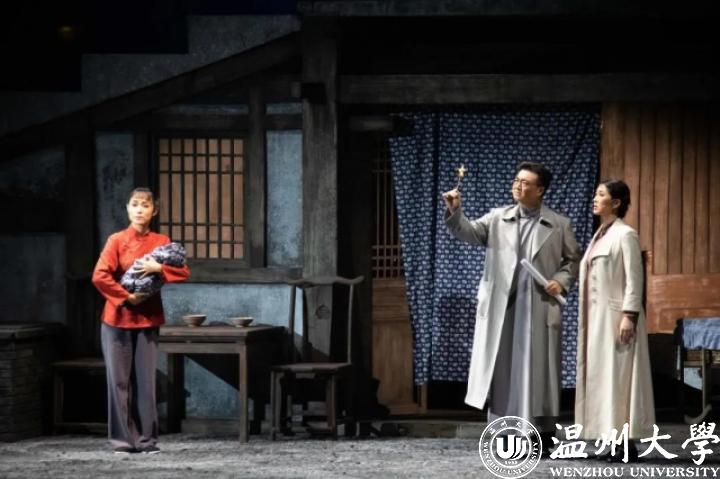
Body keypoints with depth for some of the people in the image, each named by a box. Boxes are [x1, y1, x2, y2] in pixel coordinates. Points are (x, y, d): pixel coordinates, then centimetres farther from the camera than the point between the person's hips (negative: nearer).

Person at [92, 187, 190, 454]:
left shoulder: (161, 242, 5)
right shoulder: (117, 240, -4)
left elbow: (184, 272, -1)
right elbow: (100, 276, -13)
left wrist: (159, 268, -17)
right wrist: (126, 297, -15)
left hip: (148, 319, 2)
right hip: (118, 319, -2)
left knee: (145, 380, 3)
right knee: (119, 380, 1)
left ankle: (147, 439, 9)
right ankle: (122, 439, 6)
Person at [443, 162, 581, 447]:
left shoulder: (559, 225, 5)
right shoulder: (497, 218, 7)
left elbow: (573, 260, 12)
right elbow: (470, 232, -6)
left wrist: (561, 282, -5)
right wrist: (455, 212, -24)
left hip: (539, 308, -1)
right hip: (501, 307, 1)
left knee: (537, 370, 0)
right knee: (502, 368, 3)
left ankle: (542, 438, 6)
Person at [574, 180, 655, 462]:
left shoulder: (625, 235, -7)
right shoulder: (600, 235, 16)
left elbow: (634, 279, -13)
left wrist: (629, 316, -20)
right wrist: (587, 319, 14)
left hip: (616, 315, -8)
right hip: (598, 317, 8)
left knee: (619, 375, -8)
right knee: (602, 375, 6)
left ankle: (627, 443, -7)